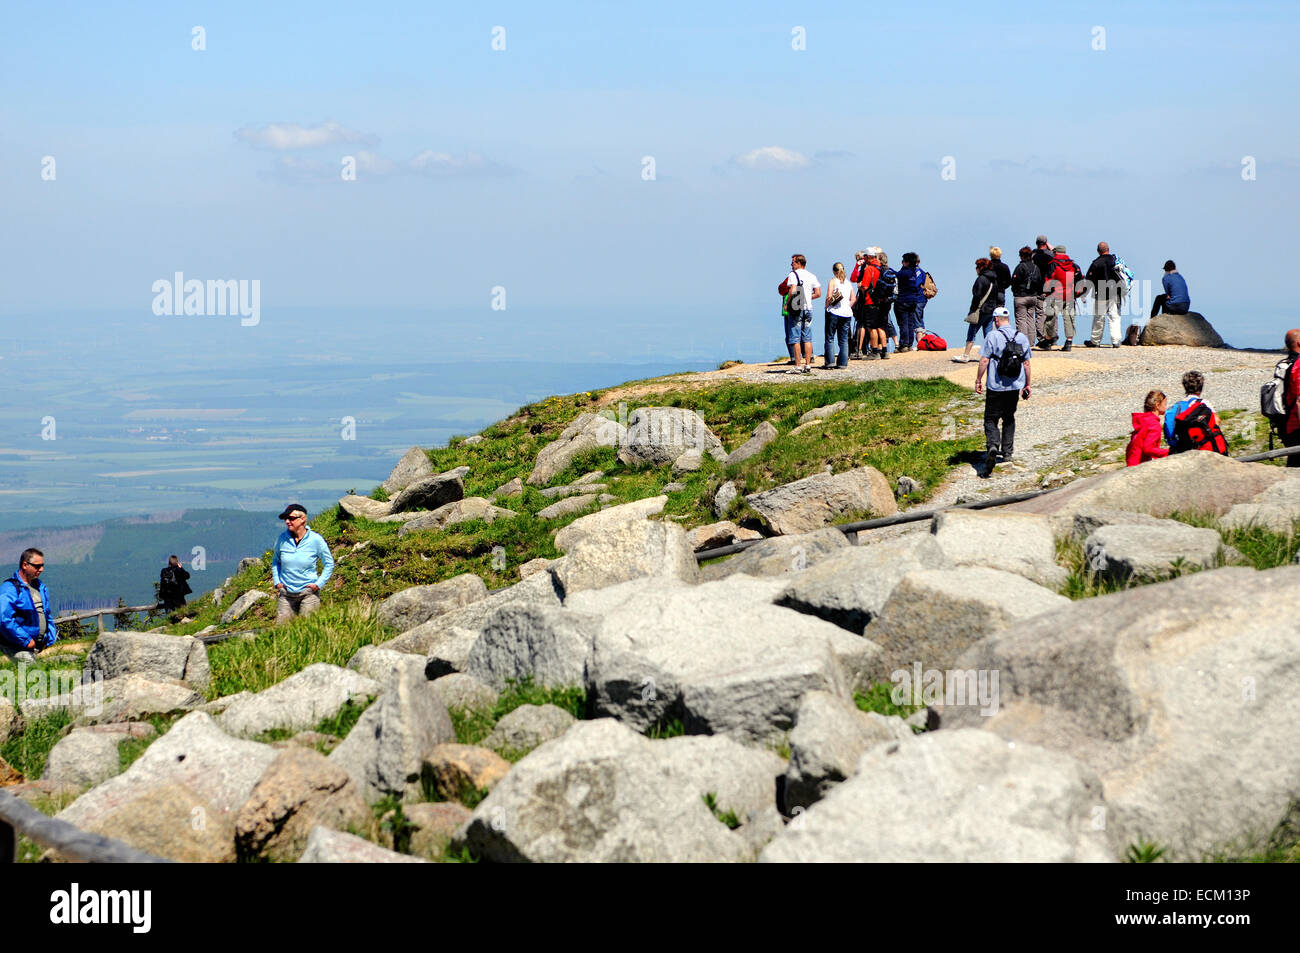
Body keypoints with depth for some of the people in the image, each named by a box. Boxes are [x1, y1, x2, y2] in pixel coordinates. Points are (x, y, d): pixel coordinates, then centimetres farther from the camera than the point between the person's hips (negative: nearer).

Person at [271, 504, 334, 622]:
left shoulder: (315, 539, -7)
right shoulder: (282, 539, 0)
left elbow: (329, 563, 5)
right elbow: (276, 561, 20)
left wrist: (319, 584, -4)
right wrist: (277, 582, 9)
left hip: (308, 593, -2)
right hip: (286, 593, 3)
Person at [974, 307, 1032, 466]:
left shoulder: (992, 336, -9)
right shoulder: (1022, 337, 5)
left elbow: (984, 360, -11)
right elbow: (1026, 363, 9)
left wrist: (978, 380, -2)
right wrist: (1027, 384, 18)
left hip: (996, 386, -4)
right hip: (1015, 387, 4)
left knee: (991, 419, -2)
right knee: (1009, 418, 19)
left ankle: (992, 445, -27)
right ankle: (1007, 452, 21)